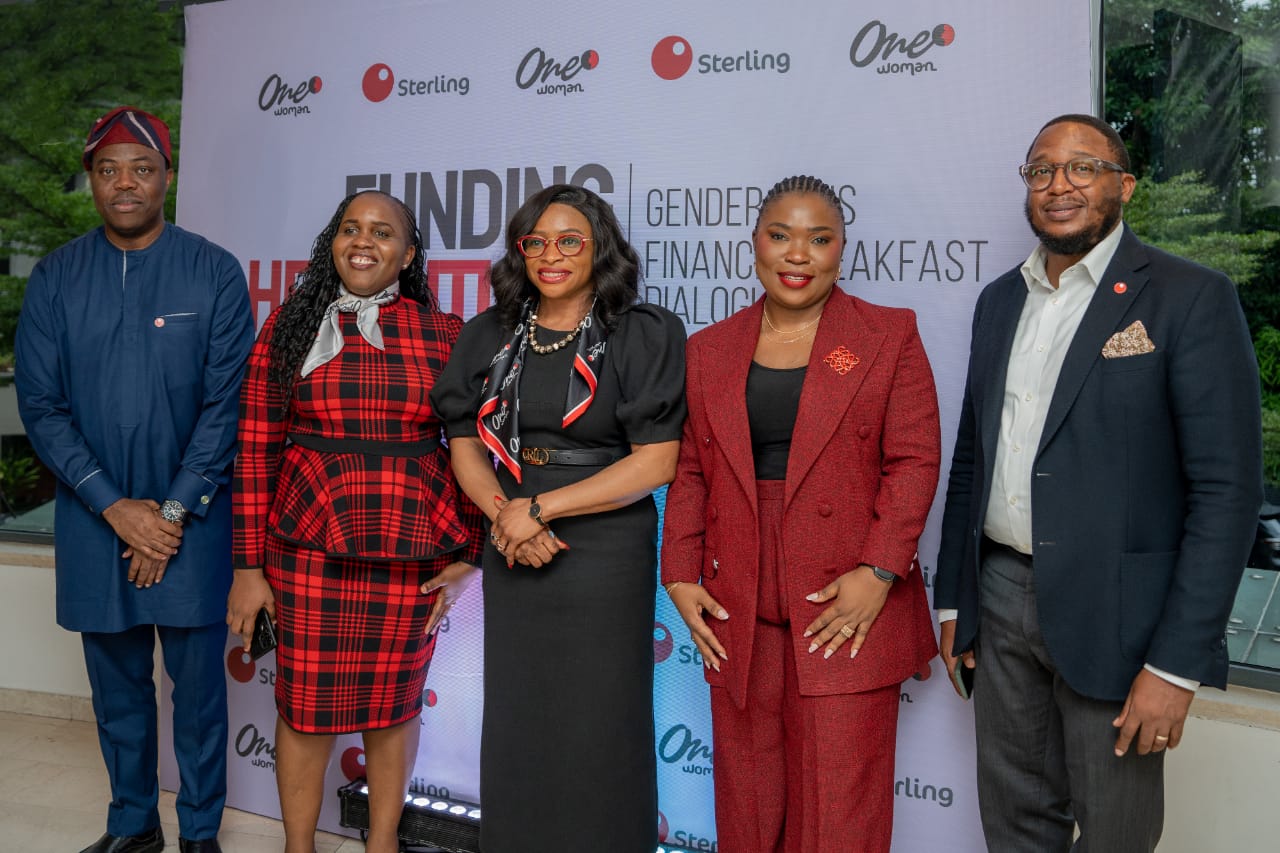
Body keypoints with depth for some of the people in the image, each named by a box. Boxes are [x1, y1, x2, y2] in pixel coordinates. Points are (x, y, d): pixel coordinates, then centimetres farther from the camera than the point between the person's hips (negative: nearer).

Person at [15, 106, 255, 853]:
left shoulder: (214, 273, -4)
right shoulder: (55, 278, 3)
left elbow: (226, 402, -7)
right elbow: (41, 406, 0)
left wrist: (174, 512, -11)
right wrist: (115, 507, -9)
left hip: (191, 522, -2)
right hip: (94, 521, 2)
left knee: (197, 684, 7)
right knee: (118, 685, 14)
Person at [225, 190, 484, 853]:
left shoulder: (445, 334, 2)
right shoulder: (291, 325, 2)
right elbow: (255, 448, 1)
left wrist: (468, 554, 2)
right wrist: (249, 564, -2)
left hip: (414, 550, 0)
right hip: (309, 547, 0)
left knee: (394, 703, 12)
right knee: (306, 706, 8)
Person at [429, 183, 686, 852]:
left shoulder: (645, 336, -4)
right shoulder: (490, 336, 8)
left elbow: (655, 463, -11)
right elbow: (464, 443, 7)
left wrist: (540, 508, -14)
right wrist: (503, 515, -12)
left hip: (605, 552, -4)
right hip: (512, 555, 4)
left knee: (597, 728, 4)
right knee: (515, 723, 13)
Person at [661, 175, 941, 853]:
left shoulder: (890, 337, 3)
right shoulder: (709, 349, 11)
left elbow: (914, 461, -3)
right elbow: (689, 472, 12)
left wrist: (878, 573, -13)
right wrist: (680, 576, 2)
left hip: (848, 610, -3)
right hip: (737, 617, 3)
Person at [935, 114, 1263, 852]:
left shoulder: (1191, 299, -9)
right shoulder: (1000, 299, 10)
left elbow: (1228, 488, -13)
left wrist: (1178, 664, -16)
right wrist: (953, 599, 12)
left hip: (1113, 611, -5)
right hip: (1002, 593, 5)